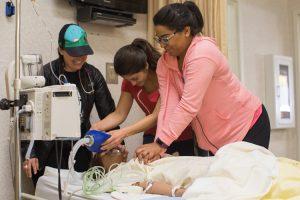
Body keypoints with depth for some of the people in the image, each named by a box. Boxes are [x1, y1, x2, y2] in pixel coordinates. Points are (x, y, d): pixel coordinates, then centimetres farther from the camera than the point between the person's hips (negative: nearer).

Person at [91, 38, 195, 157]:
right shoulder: (129, 81, -6)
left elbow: (157, 116, -27)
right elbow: (119, 114, -6)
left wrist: (123, 133, -37)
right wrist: (97, 127, -25)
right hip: (155, 135, 4)